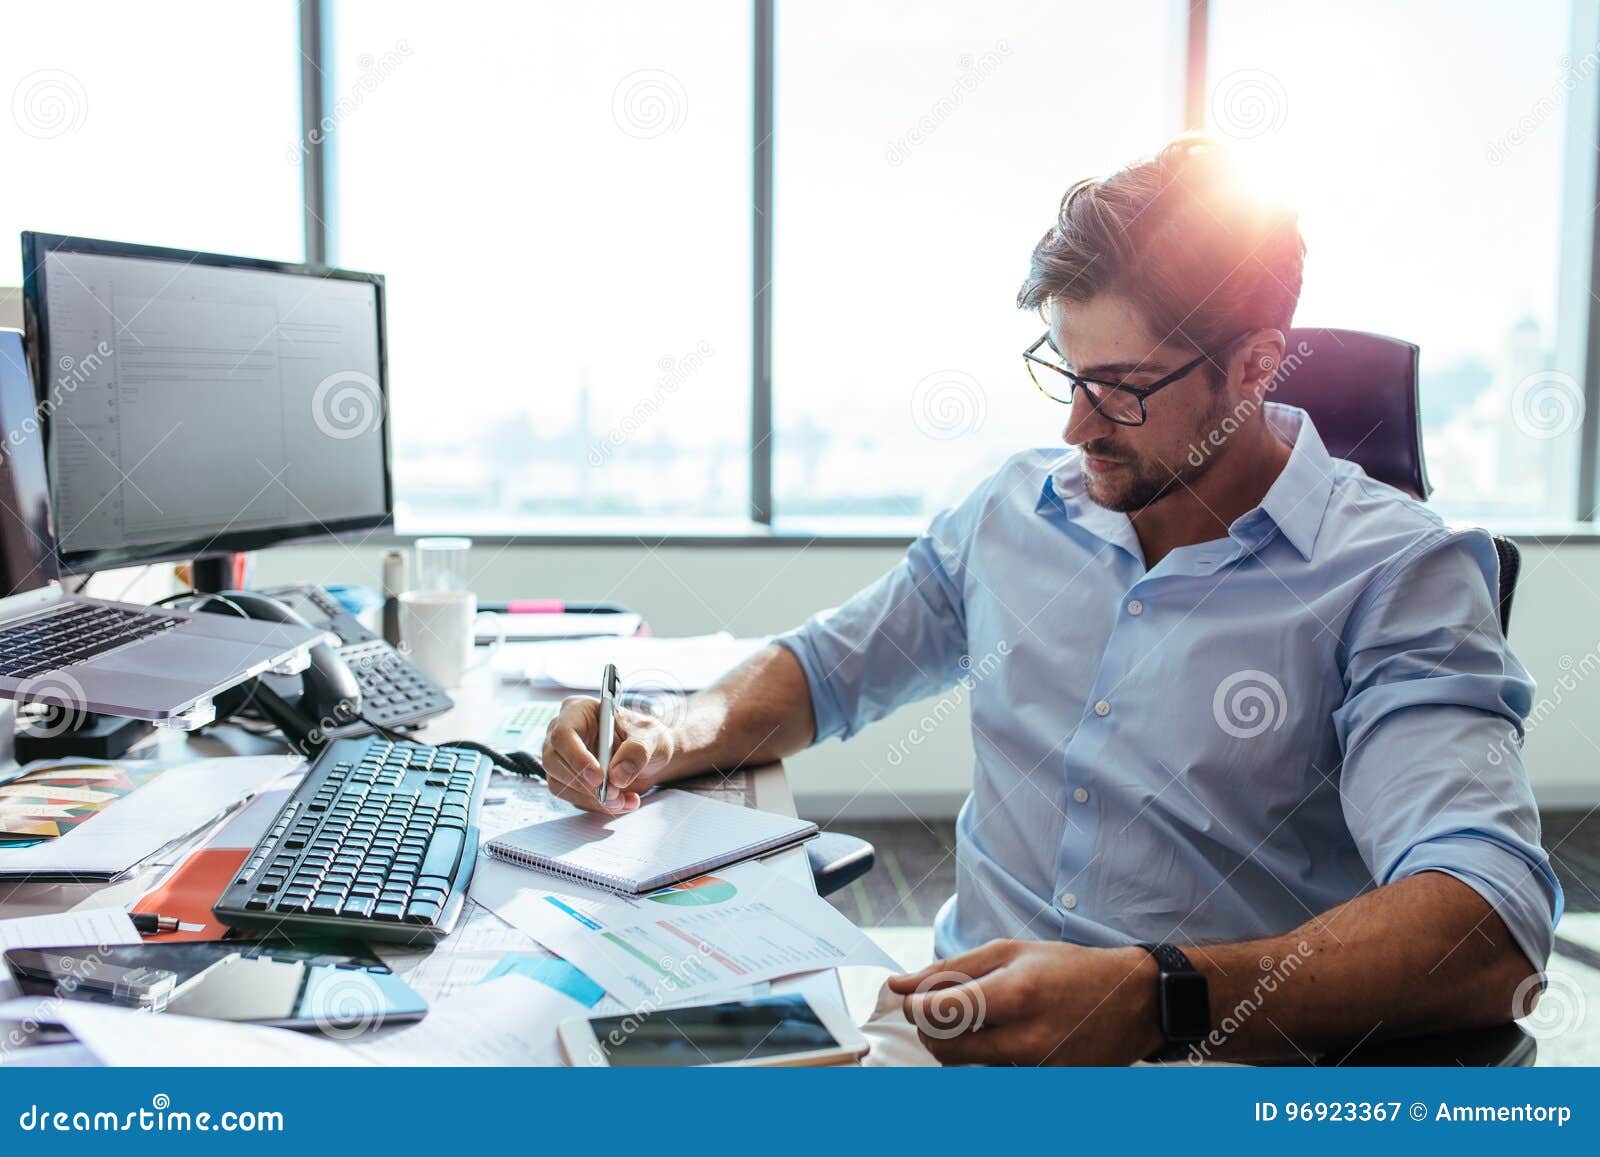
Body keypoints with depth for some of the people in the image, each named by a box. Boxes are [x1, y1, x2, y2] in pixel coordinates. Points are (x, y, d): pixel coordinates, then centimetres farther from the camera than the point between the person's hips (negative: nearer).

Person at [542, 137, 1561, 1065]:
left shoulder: (1396, 577, -9)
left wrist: (1158, 1000, -37)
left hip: (1220, 1064, -2)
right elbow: (828, 667, 21)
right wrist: (672, 738, 1)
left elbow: (1492, 937, -23)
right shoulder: (1018, 509, 8)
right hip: (960, 1023, 3)